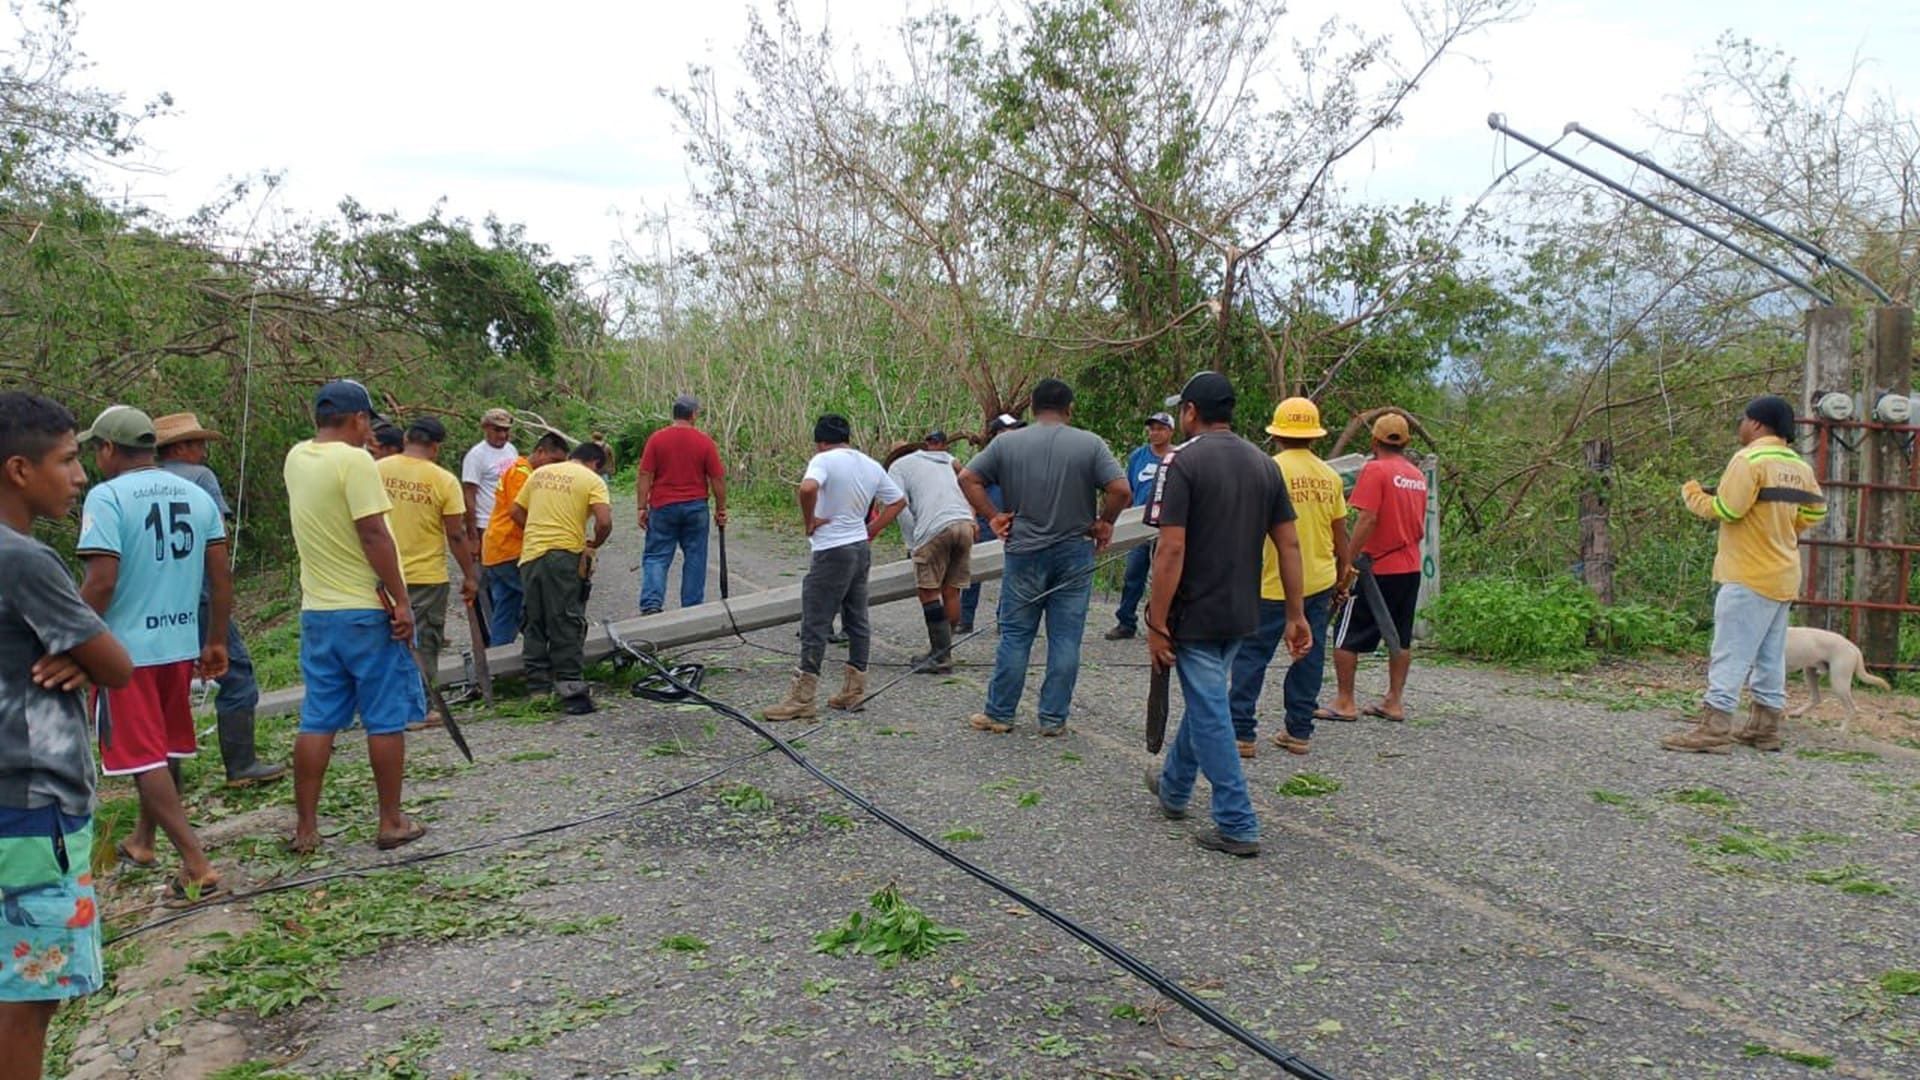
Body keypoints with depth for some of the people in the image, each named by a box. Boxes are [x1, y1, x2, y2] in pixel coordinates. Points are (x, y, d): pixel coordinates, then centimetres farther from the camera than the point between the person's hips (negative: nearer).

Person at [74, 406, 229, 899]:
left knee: (144, 757, 0)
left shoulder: (107, 497, -13)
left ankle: (196, 864, -6)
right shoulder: (196, 496, 5)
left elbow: (101, 582, -20)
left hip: (127, 646, -6)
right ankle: (142, 840, 40)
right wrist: (217, 642, 13)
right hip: (181, 644, 6)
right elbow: (221, 579, 6)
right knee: (167, 749, 20)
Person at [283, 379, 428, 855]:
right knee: (386, 719, 4)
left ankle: (305, 828, 14)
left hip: (317, 610, 7)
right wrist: (401, 600, -16)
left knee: (316, 721, 10)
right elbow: (374, 534, -19)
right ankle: (391, 823, 11)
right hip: (367, 609, -7)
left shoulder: (296, 459, 7)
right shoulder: (355, 461, -15)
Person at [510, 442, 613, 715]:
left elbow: (516, 511, 16)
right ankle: (571, 690, -1)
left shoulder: (540, 473, 15)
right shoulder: (592, 480, -2)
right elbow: (604, 521, -14)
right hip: (565, 555, -5)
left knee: (534, 624, 14)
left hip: (530, 555, 5)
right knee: (567, 626, 0)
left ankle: (538, 690, 18)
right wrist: (594, 544, 4)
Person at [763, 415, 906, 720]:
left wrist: (809, 521, -17)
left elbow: (808, 488, -33)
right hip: (861, 549, 8)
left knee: (814, 625, -4)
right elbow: (899, 501, 18)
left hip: (832, 552, -8)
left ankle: (802, 698, -1)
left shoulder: (824, 460, -12)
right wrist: (871, 531, 15)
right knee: (857, 621, 13)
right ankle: (854, 690, 20)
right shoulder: (871, 466, 10)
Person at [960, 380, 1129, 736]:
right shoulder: (1090, 444, -3)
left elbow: (967, 478, -2)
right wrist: (1104, 523, 3)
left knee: (1015, 637, 9)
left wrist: (993, 515, 1)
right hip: (1074, 554, 0)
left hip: (1024, 554, 1)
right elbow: (1121, 490, -11)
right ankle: (1053, 719, 11)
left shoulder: (1007, 442, 1)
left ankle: (999, 713, 15)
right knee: (1065, 639, 6)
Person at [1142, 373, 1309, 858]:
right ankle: (1173, 788, 40)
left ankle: (1238, 827, 4)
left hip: (1196, 614, -7)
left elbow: (1172, 550, -20)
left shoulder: (1182, 462, -14)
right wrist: (1296, 614, 10)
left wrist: (1156, 625, -14)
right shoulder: (1264, 464, 7)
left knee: (1210, 714, 1)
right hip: (1242, 614, 7)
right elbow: (1289, 545, 5)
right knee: (1204, 699, 23)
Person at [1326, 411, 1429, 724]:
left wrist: (1348, 561, -19)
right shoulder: (1418, 475, 10)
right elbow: (1420, 528, 15)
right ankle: (1395, 702, 14)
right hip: (1410, 568, 7)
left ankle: (1344, 703, 3)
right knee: (1401, 638, 12)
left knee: (1346, 637, 2)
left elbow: (1367, 519, -20)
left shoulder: (1375, 470, -12)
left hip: (1377, 567, -7)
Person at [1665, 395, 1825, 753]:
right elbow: (1815, 511, 14)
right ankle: (1764, 727, 21)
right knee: (1770, 655, 14)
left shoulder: (1750, 459, -14)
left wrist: (1692, 494, -3)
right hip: (1784, 576, 8)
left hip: (1750, 575, -8)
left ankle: (1713, 729, -10)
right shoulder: (1799, 466, 10)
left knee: (1730, 653, -8)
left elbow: (1726, 510, -20)